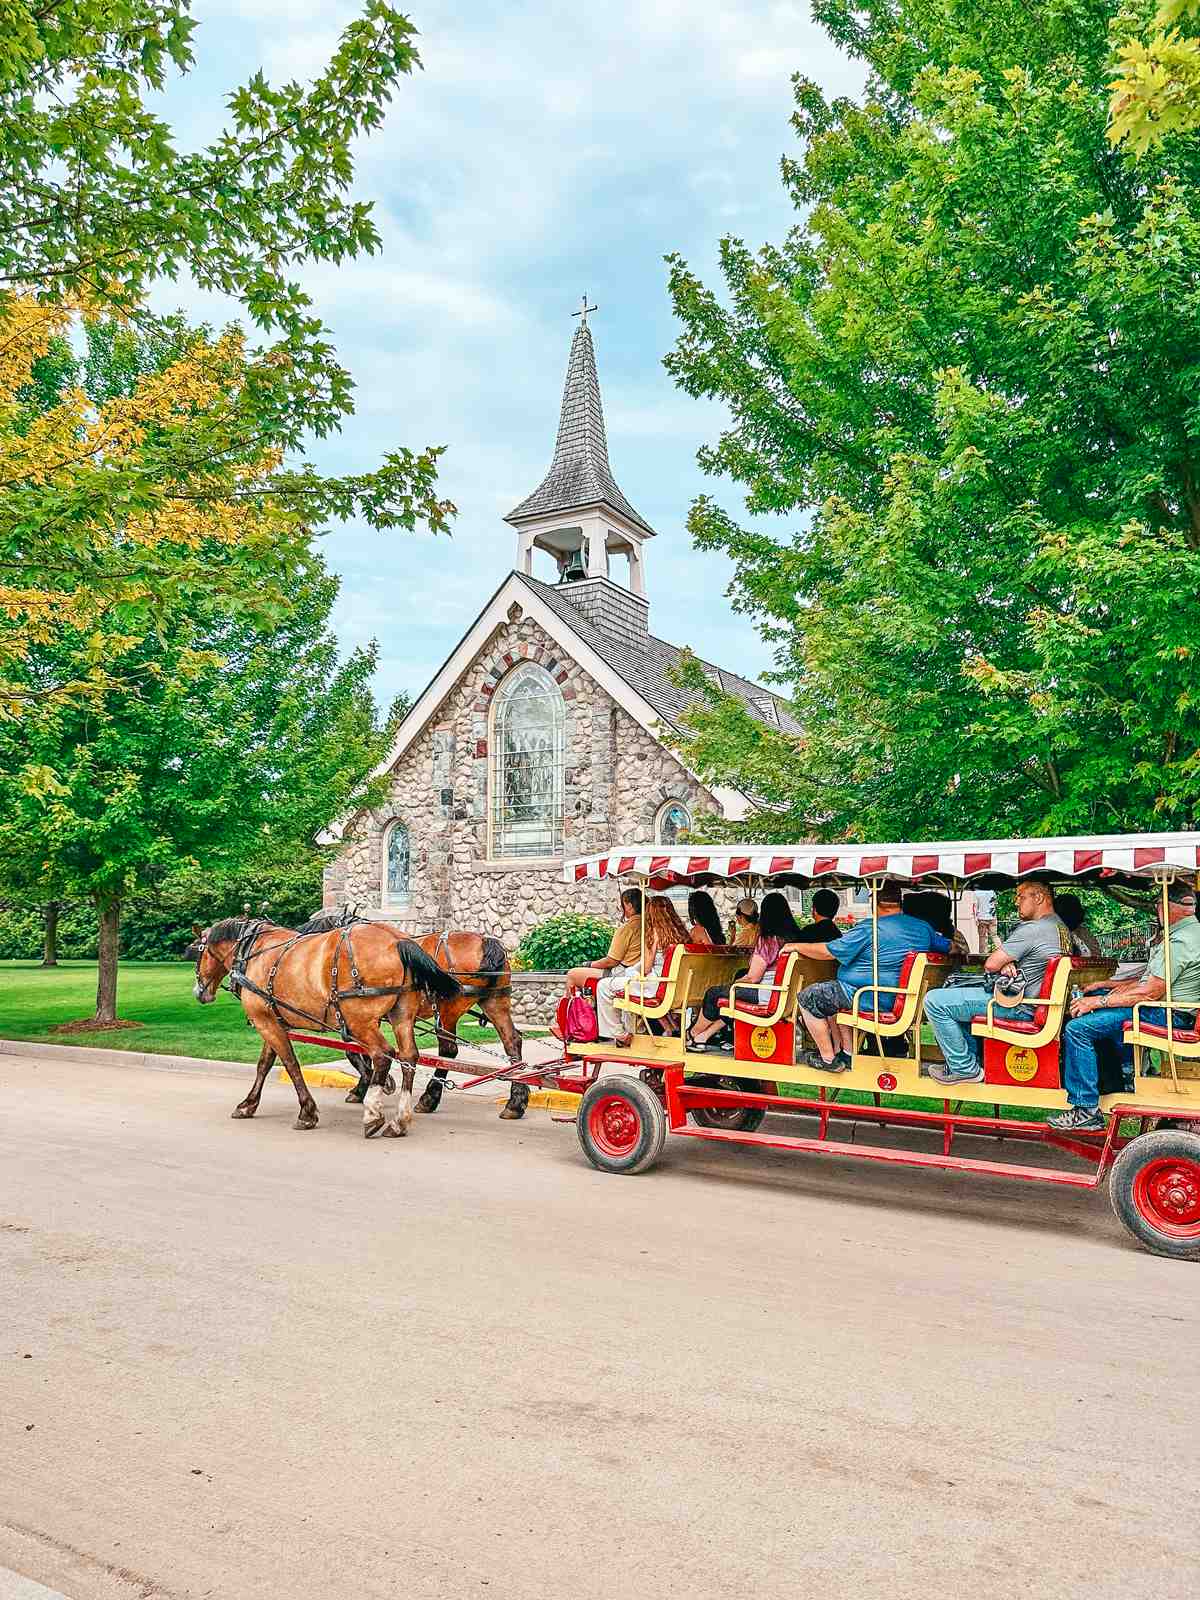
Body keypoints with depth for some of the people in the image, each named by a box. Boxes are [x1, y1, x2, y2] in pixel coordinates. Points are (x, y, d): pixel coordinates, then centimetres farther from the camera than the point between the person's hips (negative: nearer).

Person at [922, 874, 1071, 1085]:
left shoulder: (1032, 929, -21)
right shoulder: (1059, 925, 13)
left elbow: (990, 965, -18)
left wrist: (1003, 964, 4)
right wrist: (1006, 963, -4)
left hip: (1020, 1006, -11)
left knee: (935, 1001, -13)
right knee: (955, 991, 25)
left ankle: (965, 1069, -5)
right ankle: (971, 1056, 23)